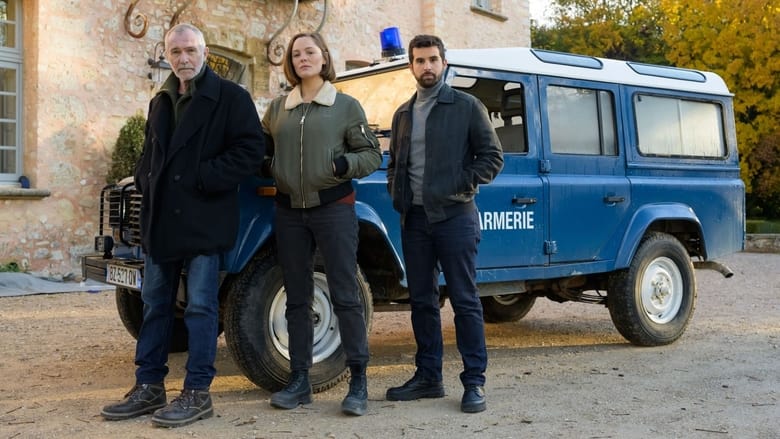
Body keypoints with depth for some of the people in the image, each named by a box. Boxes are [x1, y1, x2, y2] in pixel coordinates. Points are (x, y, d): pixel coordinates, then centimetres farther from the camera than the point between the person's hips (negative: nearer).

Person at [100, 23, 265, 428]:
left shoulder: (230, 97, -4)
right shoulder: (161, 102, 17)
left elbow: (250, 152, -12)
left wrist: (202, 179, -16)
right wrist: (146, 181, 5)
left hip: (204, 219, -7)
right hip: (160, 219, 7)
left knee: (200, 307, -2)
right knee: (154, 304, 11)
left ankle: (197, 393, 6)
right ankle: (148, 387, 20)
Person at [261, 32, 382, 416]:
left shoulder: (347, 106, 1)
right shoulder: (276, 108, 11)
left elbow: (372, 154, 0)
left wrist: (347, 163, -18)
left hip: (334, 208, -4)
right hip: (289, 211, 4)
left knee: (344, 296, -4)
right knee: (297, 299, 8)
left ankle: (359, 383, 3)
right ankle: (299, 381, 17)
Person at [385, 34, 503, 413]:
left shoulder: (467, 107, 0)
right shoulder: (403, 114, 15)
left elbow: (492, 157, -2)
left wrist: (461, 185, -12)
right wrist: (396, 192, 5)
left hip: (454, 216, -5)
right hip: (414, 218, 5)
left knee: (464, 300, -3)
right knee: (422, 300, 9)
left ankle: (474, 382, 4)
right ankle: (428, 377, 19)